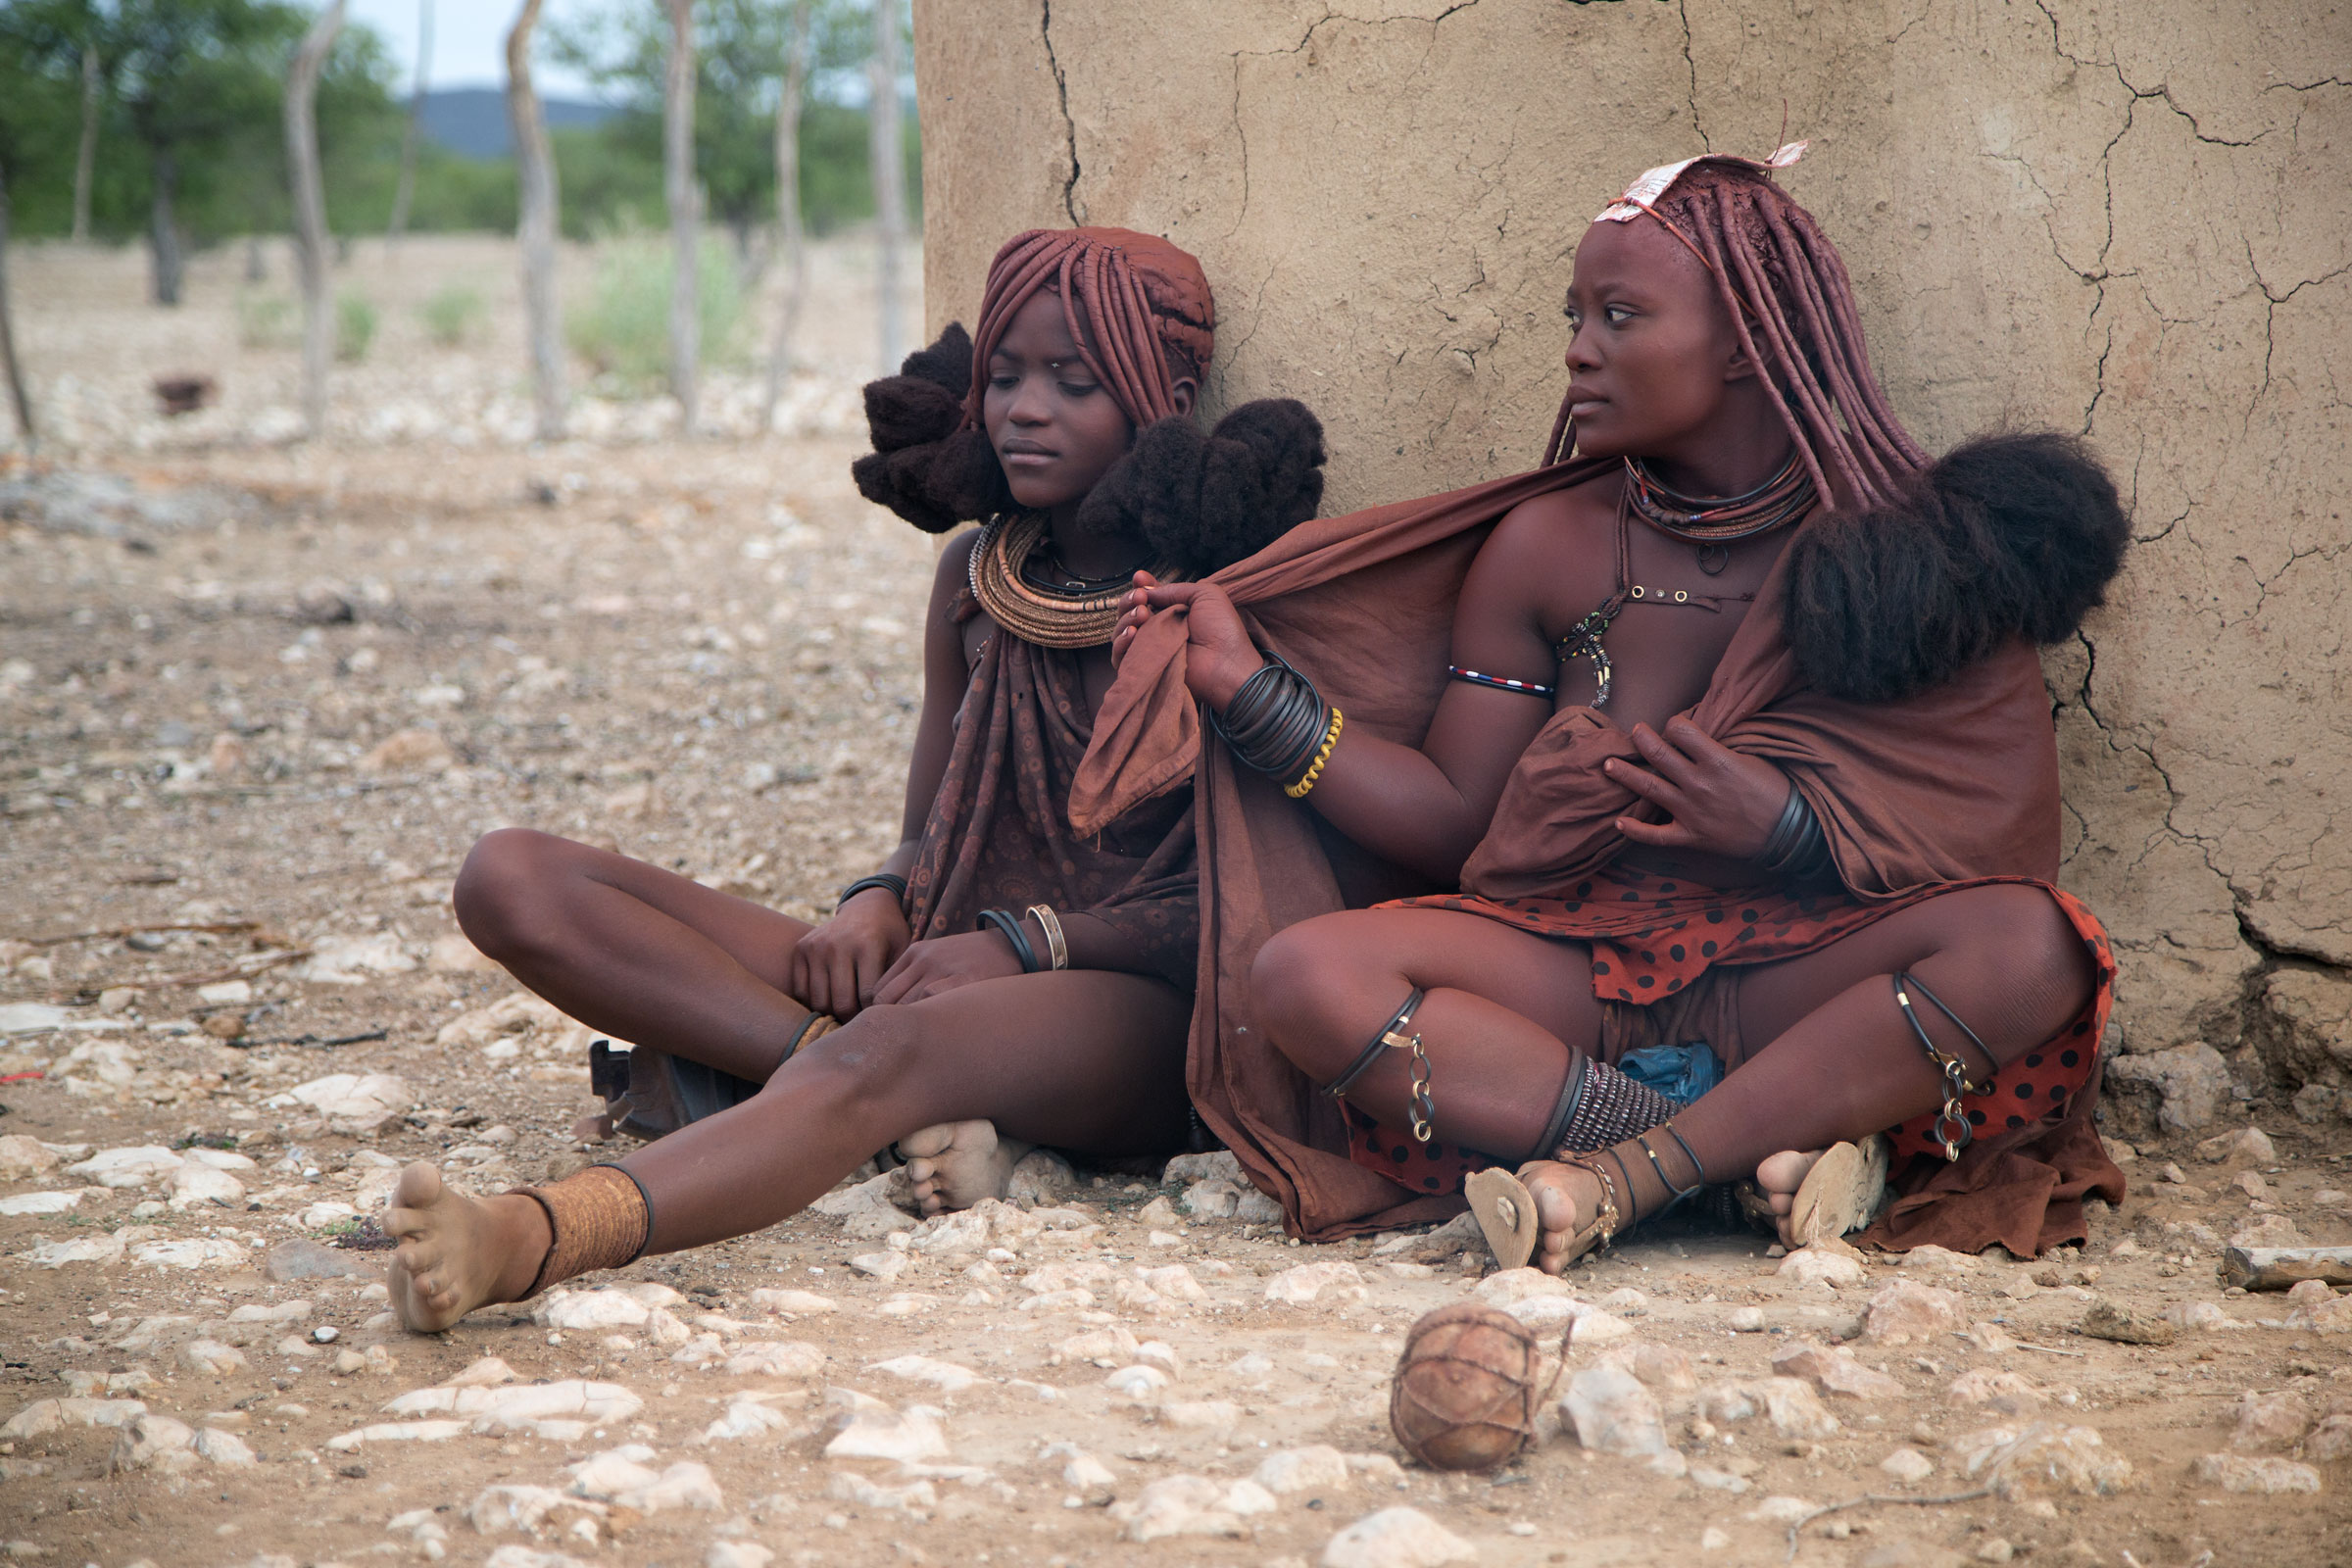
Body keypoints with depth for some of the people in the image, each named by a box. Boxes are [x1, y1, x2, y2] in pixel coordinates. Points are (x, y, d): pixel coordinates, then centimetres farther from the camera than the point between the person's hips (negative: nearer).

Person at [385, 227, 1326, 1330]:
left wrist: (1025, 942, -18)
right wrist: (878, 909, -4)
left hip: (1133, 1008, -7)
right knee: (516, 880, -10)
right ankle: (935, 1110, -27)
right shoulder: (977, 580, 17)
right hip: (934, 982, 7)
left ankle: (530, 1239, -66)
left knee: (891, 1050, -42)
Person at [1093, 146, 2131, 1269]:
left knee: (2027, 946, -33)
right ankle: (1772, 1142, -30)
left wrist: (1791, 828, -18)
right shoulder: (1543, 548, 11)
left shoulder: (1902, 547, 3)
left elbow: (2007, 836, -3)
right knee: (1297, 976, -26)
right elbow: (1455, 819, 8)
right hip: (1577, 956, 2)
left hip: (1798, 974, -1)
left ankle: (1627, 1175, -29)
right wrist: (1252, 686, 2)